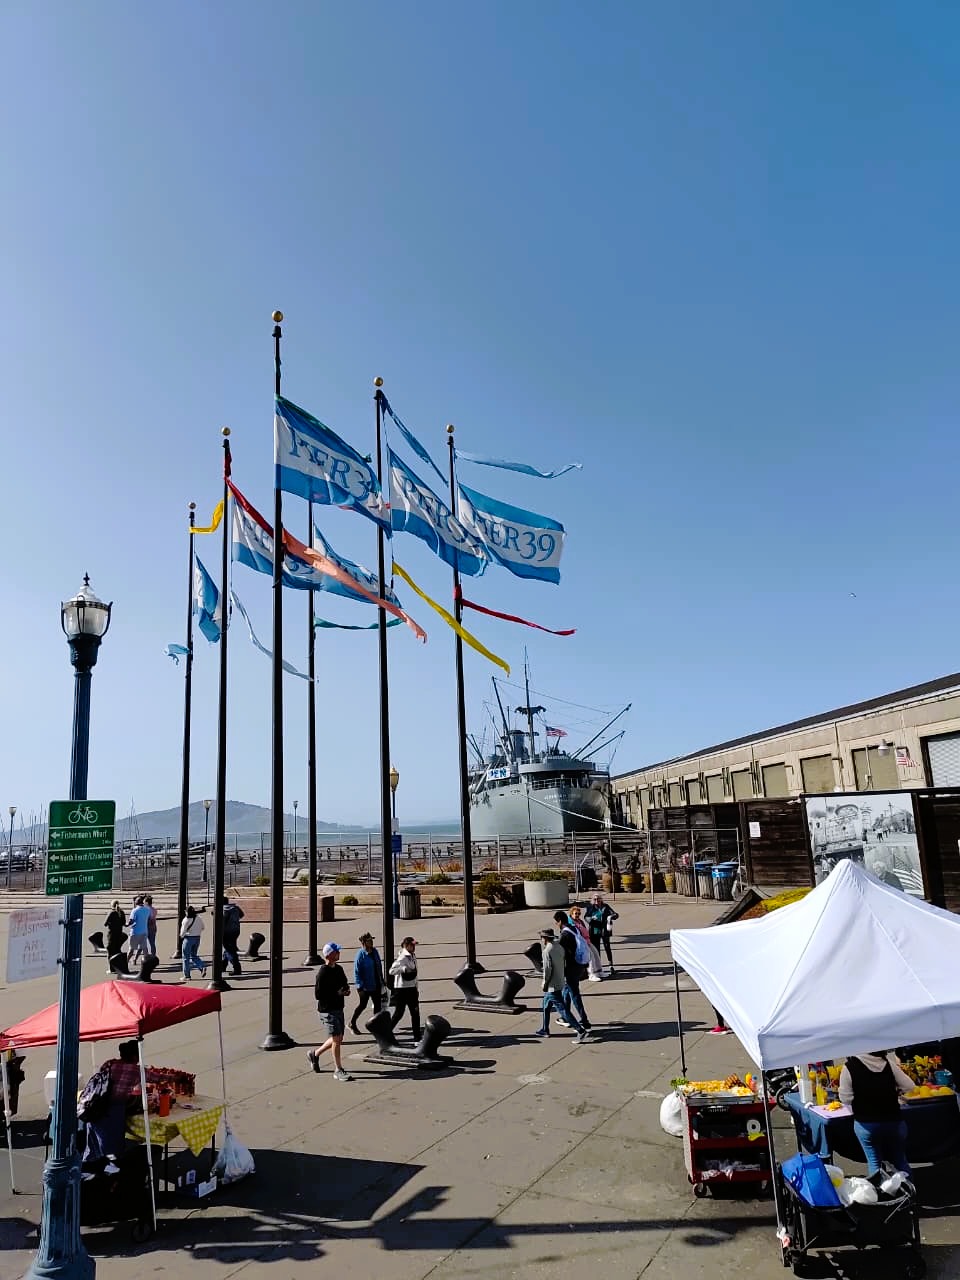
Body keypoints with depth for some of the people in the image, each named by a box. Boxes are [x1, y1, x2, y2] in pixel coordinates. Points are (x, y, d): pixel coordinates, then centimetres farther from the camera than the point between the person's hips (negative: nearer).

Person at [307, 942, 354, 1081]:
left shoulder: (338, 969, 9)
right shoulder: (322, 972, -16)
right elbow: (318, 994, -19)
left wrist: (346, 989, 0)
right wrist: (337, 993, -21)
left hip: (338, 1008, 8)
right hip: (327, 1010, -8)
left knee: (338, 1039, 14)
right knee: (336, 1038, -7)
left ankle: (314, 1054, 34)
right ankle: (338, 1070, 5)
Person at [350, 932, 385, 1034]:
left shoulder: (375, 952, 2)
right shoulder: (361, 954, -17)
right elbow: (356, 971, -16)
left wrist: (381, 980, 11)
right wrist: (359, 986, -18)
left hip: (376, 984, 6)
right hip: (365, 986, -6)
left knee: (377, 1004, 9)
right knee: (363, 1005, 7)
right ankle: (352, 1024, 28)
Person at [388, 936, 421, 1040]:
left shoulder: (412, 956, 8)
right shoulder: (402, 958, -17)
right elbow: (392, 971, -28)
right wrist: (404, 969, -39)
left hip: (411, 988, 8)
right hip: (402, 989, -8)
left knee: (415, 1012, 8)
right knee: (398, 1013, 1)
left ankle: (417, 1035, 14)